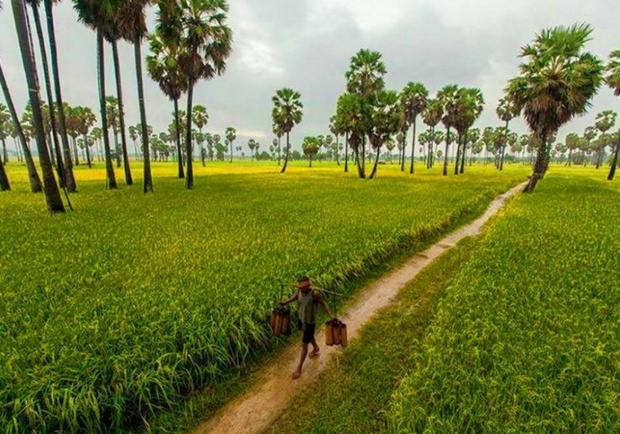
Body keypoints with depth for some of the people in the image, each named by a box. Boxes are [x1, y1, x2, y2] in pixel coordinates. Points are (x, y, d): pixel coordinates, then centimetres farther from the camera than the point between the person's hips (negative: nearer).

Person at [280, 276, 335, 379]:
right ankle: (315, 348, 62)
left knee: (304, 345, 7)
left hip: (310, 322, -6)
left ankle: (299, 367, 25)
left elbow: (323, 304, -21)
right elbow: (296, 296, 6)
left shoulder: (315, 294, -33)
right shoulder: (300, 290, -17)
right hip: (301, 319, 6)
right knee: (309, 336, 32)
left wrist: (331, 315, -31)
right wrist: (286, 302, -5)